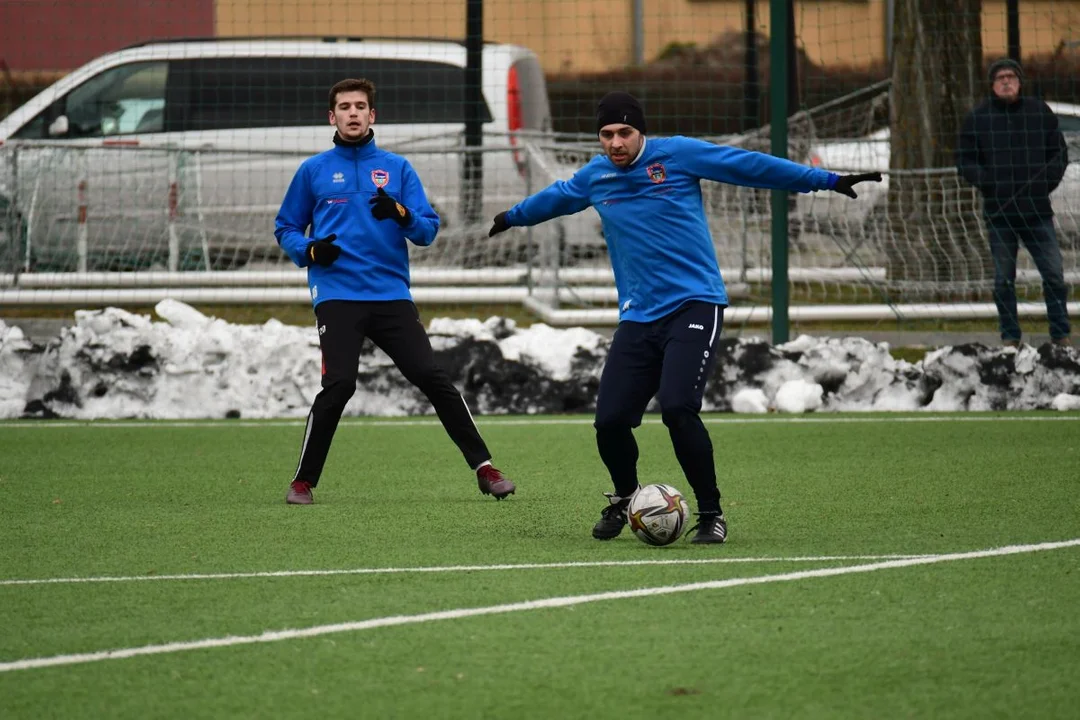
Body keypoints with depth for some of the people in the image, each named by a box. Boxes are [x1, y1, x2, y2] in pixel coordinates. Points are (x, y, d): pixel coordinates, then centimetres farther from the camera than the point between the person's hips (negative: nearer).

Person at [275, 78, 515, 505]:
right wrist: (309, 250, -5)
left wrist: (401, 214, -16)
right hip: (337, 296, -2)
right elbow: (286, 229, 16)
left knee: (432, 378, -5)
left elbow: (429, 230, 6)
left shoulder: (398, 169, 11)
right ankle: (303, 481, -2)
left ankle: (484, 469, 2)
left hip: (392, 295, 2)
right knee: (338, 385, -16)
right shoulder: (313, 171, 10)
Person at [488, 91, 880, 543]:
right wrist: (513, 217, 50)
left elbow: (752, 166, 0)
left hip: (694, 306, -5)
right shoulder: (594, 177, 10)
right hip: (638, 317, 5)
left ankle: (711, 514, -5)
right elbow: (557, 196, 33)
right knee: (610, 421, -4)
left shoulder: (678, 154, -3)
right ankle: (623, 498, 28)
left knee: (677, 409, -23)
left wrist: (827, 181, 0)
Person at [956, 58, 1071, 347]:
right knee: (1004, 280, 4)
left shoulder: (1040, 112, 6)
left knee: (1054, 275, -3)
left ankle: (1061, 336, 5)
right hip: (999, 212, 0)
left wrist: (1047, 183, -1)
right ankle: (1010, 338, 12)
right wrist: (988, 183, -10)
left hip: (1037, 211, 0)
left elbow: (1059, 153, 13)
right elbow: (965, 160, 6)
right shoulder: (977, 118, 3)